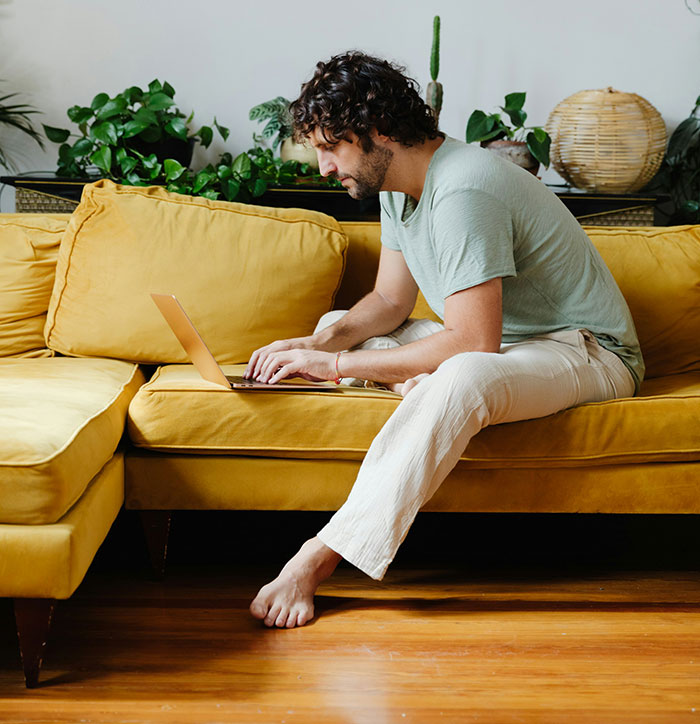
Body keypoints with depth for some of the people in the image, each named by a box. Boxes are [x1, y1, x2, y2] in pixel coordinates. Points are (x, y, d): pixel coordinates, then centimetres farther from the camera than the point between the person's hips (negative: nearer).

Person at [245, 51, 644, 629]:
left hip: (586, 350, -9)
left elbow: (473, 343, -33)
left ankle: (319, 557, -40)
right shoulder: (399, 184, 1)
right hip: (492, 340, 9)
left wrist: (336, 365, -28)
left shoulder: (462, 192, -28)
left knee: (460, 379, -41)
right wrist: (322, 344, -12)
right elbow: (390, 301, 8)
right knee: (337, 327, 6)